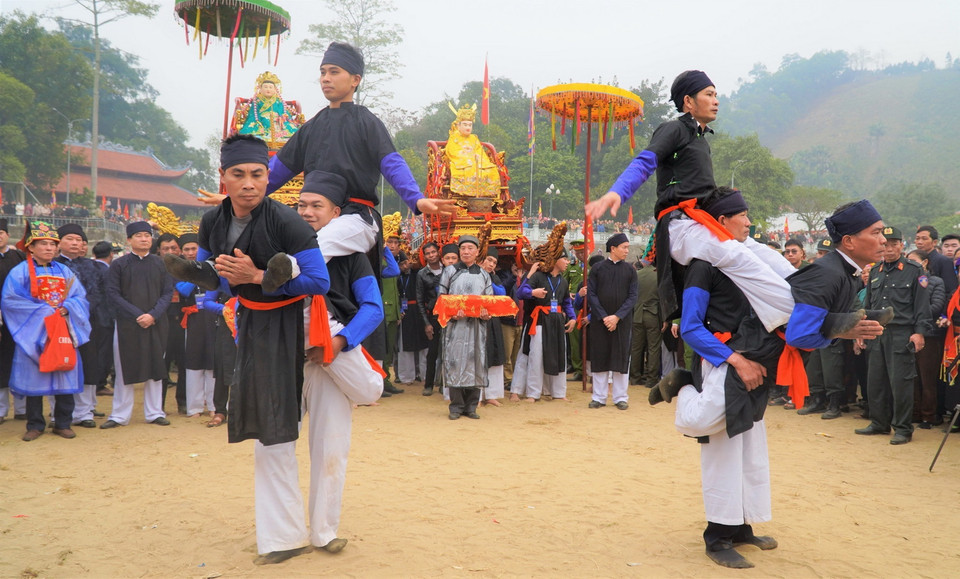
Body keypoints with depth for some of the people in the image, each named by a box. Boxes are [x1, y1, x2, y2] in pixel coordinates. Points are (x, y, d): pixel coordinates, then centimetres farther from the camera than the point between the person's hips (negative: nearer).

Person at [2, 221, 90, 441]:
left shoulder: (64, 271, 11)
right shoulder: (20, 272, 0)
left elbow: (80, 297, 6)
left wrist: (66, 308, -14)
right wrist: (43, 311, -14)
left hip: (63, 330, 3)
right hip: (34, 332, -3)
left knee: (65, 376, 2)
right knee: (34, 377, 1)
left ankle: (63, 423, 12)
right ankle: (35, 425, 13)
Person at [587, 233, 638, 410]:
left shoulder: (630, 270, 5)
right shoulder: (597, 268, 2)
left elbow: (633, 296, 0)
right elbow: (591, 294, -2)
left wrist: (617, 317, -11)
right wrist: (604, 317, -11)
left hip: (622, 321, 1)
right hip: (599, 321, -1)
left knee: (621, 358, 3)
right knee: (599, 358, 3)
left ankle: (620, 398, 11)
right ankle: (599, 397, 12)